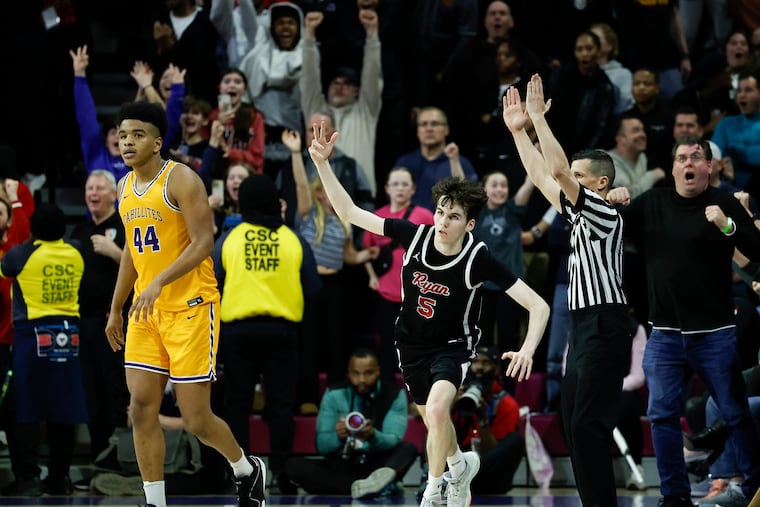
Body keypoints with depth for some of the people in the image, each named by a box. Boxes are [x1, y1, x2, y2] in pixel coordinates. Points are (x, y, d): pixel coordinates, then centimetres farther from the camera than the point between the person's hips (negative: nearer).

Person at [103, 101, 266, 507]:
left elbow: (203, 242, -19)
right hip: (145, 310, 7)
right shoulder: (125, 187, 11)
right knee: (141, 408, -1)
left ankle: (247, 469, 23)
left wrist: (159, 282, -30)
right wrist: (115, 309, 23)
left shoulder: (181, 180, -12)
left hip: (190, 306, -7)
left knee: (196, 419, -4)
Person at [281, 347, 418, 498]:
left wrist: (372, 436, -35)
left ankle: (382, 478, -62)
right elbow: (322, 445, -4)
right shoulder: (334, 395, 0)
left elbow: (394, 440, -12)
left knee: (409, 448, -28)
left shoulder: (394, 395, -1)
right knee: (293, 465, -25)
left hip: (377, 466, -1)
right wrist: (338, 436, -28)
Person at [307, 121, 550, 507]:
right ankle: (460, 465, 54)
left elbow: (538, 305, -26)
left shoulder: (479, 260, -27)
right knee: (433, 421, 20)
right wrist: (322, 163, -23)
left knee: (437, 408, -31)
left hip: (452, 347, -4)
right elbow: (350, 212, -12)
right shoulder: (414, 235, -18)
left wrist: (528, 349, -43)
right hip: (412, 344, 4)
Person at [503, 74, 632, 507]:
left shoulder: (607, 215, -10)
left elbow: (557, 170, -20)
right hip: (583, 326, 10)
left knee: (588, 426, -14)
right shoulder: (579, 215, 16)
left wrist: (539, 117, -15)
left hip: (604, 327, -10)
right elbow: (541, 176, 22)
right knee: (577, 425, 9)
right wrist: (518, 129, 18)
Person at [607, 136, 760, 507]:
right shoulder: (651, 204, 7)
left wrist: (728, 226, -28)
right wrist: (612, 203, -6)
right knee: (662, 415, 0)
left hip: (714, 333, -3)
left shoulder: (724, 205, -2)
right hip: (664, 334, 3)